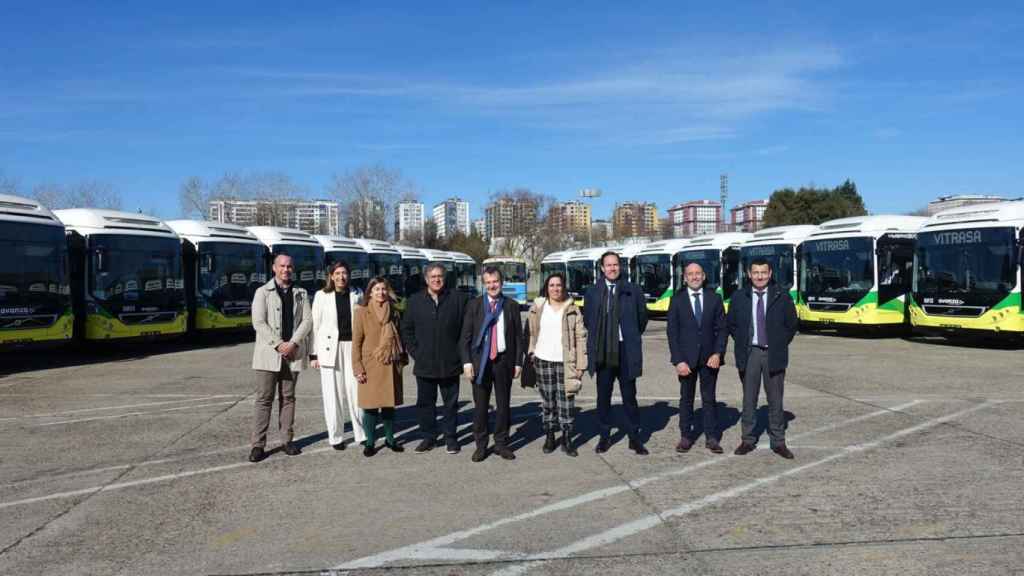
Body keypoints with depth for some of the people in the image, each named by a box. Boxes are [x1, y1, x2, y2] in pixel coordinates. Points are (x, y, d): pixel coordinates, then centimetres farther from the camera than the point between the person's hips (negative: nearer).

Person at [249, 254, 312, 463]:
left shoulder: (301, 293, 11)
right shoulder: (263, 292, 2)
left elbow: (307, 321, 2)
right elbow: (258, 323, -7)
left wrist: (292, 343, -11)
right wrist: (278, 344, -14)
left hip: (292, 352, 3)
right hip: (269, 352, -3)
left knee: (288, 398, 9)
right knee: (264, 399, -2)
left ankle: (288, 440, 15)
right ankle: (258, 445, 1)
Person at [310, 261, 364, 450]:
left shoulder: (356, 295, 8)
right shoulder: (321, 296, 1)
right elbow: (315, 325, 2)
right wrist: (313, 354, -2)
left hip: (352, 347, 2)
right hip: (329, 348, -1)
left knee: (356, 391, -1)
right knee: (332, 394, 3)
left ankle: (361, 433, 13)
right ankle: (336, 437, 14)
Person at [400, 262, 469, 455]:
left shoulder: (458, 299, 0)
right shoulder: (414, 301, 6)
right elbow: (406, 329, 10)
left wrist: (460, 352, -3)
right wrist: (414, 351, 1)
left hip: (450, 363, -1)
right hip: (424, 363, 1)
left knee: (450, 403, 8)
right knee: (425, 402, 8)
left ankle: (450, 437, 20)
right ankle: (428, 437, 20)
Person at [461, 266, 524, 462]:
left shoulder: (512, 306, 5)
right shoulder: (474, 304, 3)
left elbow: (518, 336, 6)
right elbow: (466, 336, 1)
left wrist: (518, 362, 1)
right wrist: (467, 361, -6)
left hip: (504, 360, 1)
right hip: (480, 360, -1)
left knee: (503, 404, 8)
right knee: (480, 405, 3)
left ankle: (501, 444, 20)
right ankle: (481, 445, 15)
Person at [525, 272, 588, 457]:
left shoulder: (573, 310, 3)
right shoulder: (537, 308, 8)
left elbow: (581, 337, 0)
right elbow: (530, 333, 9)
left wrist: (580, 365, -5)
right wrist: (529, 357, 0)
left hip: (565, 363, -1)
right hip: (543, 361, 1)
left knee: (566, 403, -1)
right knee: (548, 402, 8)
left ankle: (567, 439, 9)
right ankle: (550, 436, 19)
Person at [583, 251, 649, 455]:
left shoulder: (632, 290, 2)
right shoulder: (592, 292, 5)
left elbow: (642, 316, 11)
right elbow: (587, 319, 14)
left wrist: (632, 337, 10)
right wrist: (595, 340, 10)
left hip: (626, 351, -1)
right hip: (602, 351, 1)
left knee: (629, 395, 5)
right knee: (603, 396, 8)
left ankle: (634, 438, 15)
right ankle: (605, 436, 19)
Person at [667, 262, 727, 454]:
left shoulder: (714, 298, 3)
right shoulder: (677, 300, 0)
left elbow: (722, 328, 3)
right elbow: (672, 332, -3)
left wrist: (717, 353, -10)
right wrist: (678, 361, -11)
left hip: (709, 357, 1)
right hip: (686, 358, 0)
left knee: (709, 399, 6)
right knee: (686, 399, 8)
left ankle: (712, 438, 13)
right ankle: (685, 436, 16)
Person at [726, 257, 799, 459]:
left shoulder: (782, 297, 0)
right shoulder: (739, 297, 3)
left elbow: (792, 325, 7)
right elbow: (731, 323, 11)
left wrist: (780, 345, 2)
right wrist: (742, 343, 5)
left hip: (773, 355, -1)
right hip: (749, 354, 1)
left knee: (775, 400, 6)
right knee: (749, 400, 8)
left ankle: (778, 442, 15)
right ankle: (748, 440, 17)